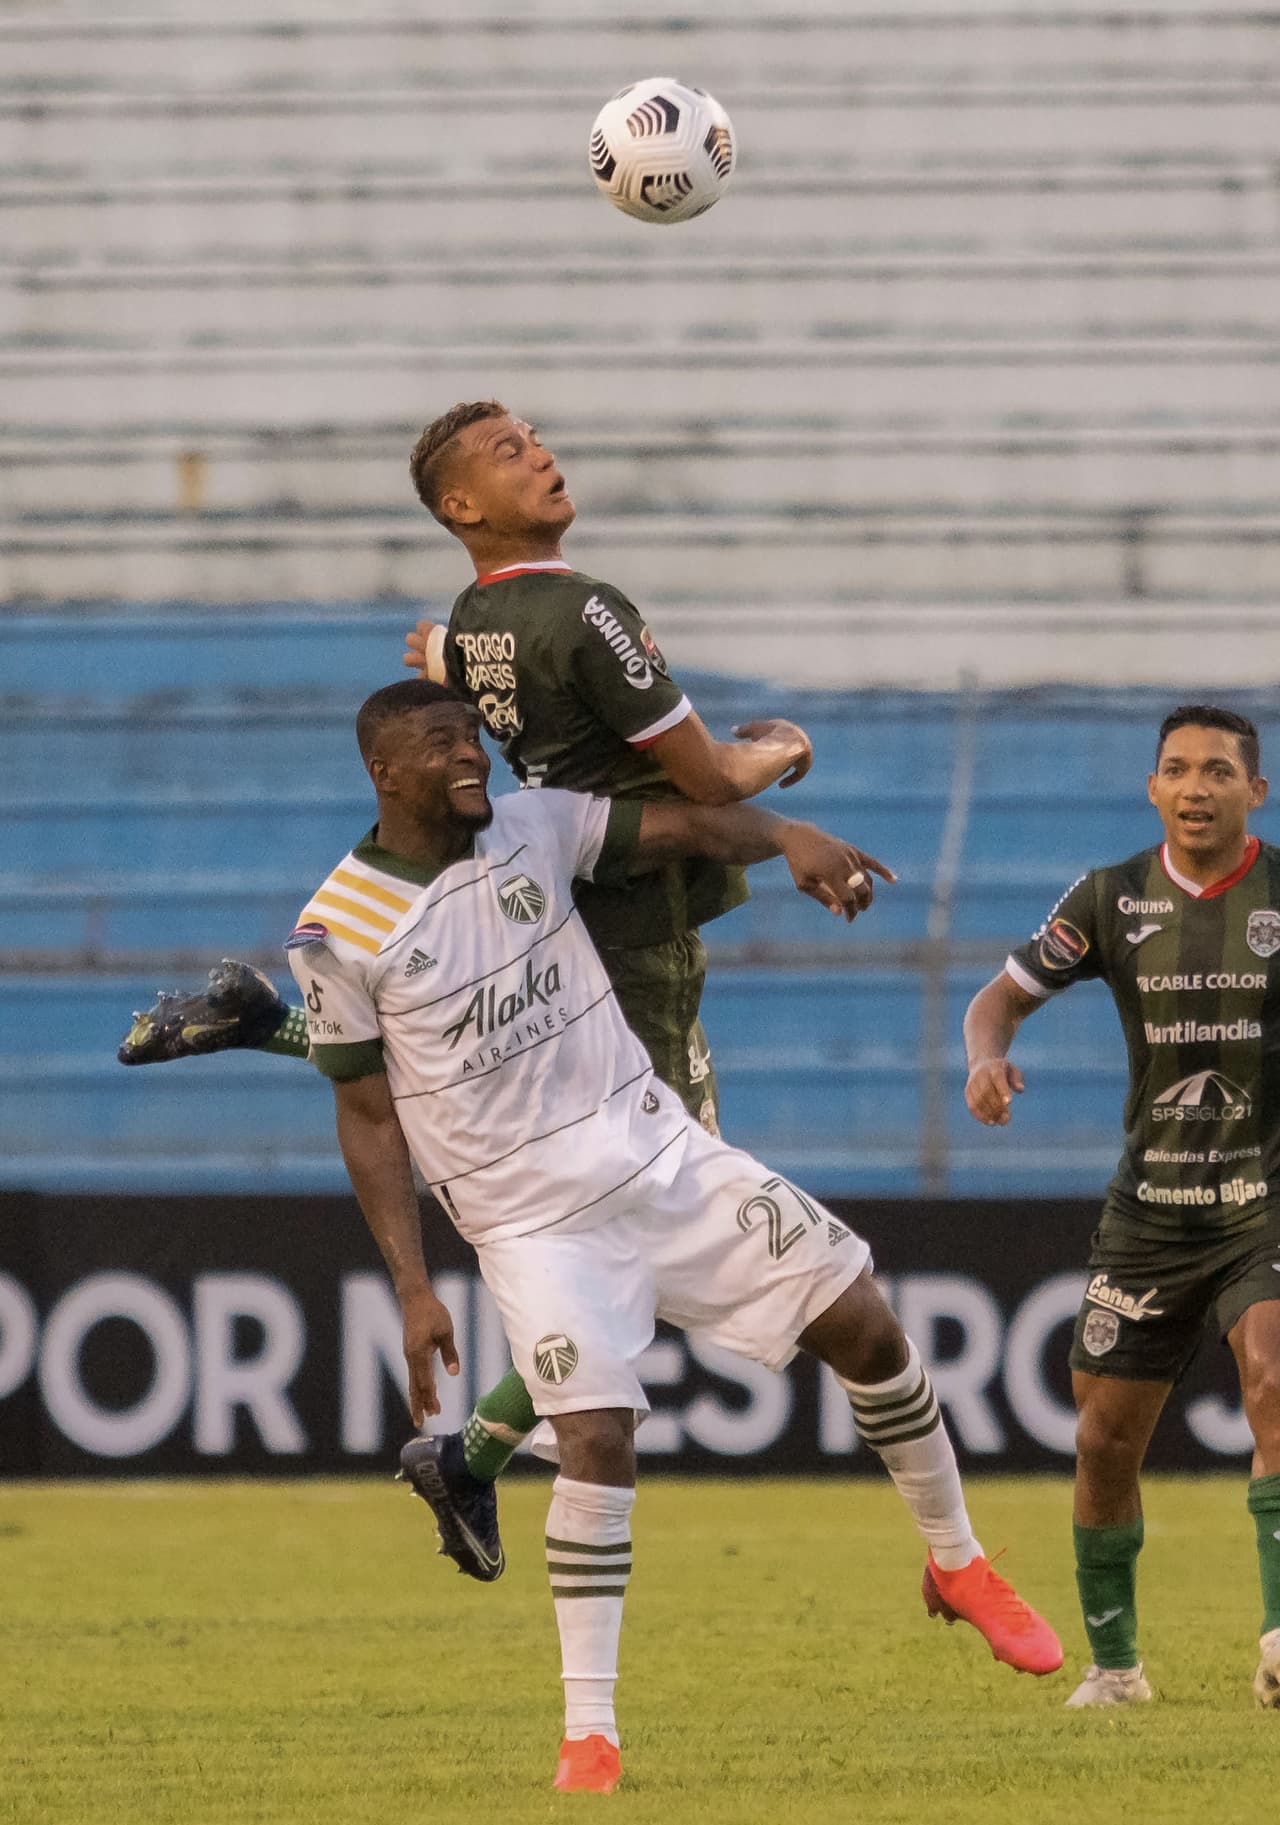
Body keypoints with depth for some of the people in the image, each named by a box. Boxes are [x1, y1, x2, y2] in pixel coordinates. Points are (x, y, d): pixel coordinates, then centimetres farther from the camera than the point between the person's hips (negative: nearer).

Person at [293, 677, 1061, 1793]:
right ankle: (588, 1733, -8)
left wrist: (788, 838, -23)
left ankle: (957, 1563, 21)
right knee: (598, 1443, -18)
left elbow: (682, 824, -1)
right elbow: (368, 1117, -3)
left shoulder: (534, 828, 3)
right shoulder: (340, 932, -7)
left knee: (863, 1324, 0)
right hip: (531, 1219, -4)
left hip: (661, 1154, 4)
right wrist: (412, 1287, -8)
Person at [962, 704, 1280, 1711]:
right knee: (1107, 1438, 3)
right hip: (1152, 1207, 3)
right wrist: (989, 1054, -14)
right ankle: (1113, 1659, 24)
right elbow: (1005, 994, 8)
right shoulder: (1113, 899, 1)